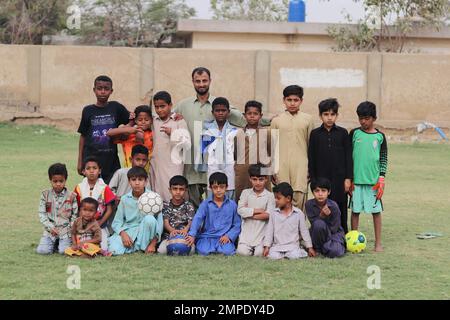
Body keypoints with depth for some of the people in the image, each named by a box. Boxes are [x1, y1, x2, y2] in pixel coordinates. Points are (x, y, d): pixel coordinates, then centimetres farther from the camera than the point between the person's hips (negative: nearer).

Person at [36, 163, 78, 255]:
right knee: (42, 250, -18)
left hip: (65, 230, -1)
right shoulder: (45, 195, 2)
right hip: (50, 230, 1)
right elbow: (42, 214, 1)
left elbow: (75, 215, 4)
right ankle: (54, 243, 14)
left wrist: (70, 228, -7)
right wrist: (50, 227, -9)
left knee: (64, 251, -21)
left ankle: (63, 243, 14)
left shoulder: (71, 196, 0)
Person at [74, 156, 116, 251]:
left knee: (103, 249, -18)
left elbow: (109, 210, -1)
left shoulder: (104, 188, -2)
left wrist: (100, 223, -10)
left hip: (100, 226, -1)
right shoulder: (79, 188, 4)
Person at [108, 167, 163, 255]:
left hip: (145, 234, 0)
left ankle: (144, 248, -14)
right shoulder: (125, 199, 3)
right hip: (128, 232, 0)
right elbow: (117, 222, 4)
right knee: (114, 251, -29)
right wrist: (123, 233, -18)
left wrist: (153, 244, -13)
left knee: (150, 219, -32)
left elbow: (159, 221, -6)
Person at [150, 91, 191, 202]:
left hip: (173, 165, -4)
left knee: (173, 196, -9)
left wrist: (172, 133, -21)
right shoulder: (153, 121, 11)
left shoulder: (179, 121, -2)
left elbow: (186, 143, -8)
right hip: (156, 166, 4)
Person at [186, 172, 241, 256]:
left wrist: (229, 236, -9)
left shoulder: (232, 205, 8)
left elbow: (237, 225, 9)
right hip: (207, 237, -1)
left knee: (228, 252, -29)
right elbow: (197, 219, -9)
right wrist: (192, 235, -24)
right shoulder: (205, 204, 4)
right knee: (204, 251, -29)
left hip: (224, 238, 1)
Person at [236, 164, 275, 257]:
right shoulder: (246, 193, 7)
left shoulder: (269, 195, 1)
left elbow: (268, 215, -10)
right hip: (247, 231, 1)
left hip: (262, 232, -1)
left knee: (259, 253, -17)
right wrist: (257, 210, -12)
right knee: (242, 252, -17)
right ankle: (249, 249, 17)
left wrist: (249, 213, -9)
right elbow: (240, 210, -7)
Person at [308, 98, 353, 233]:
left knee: (341, 211, 2)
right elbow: (311, 158, 6)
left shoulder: (342, 133, 4)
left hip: (339, 178, 0)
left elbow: (348, 156, 4)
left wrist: (348, 178, -1)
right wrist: (313, 180, 1)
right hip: (322, 178, 0)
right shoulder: (315, 134, 4)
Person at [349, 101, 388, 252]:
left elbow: (384, 159, 6)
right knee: (355, 210, 5)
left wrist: (381, 179, -3)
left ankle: (378, 243, 9)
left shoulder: (380, 136, 3)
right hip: (356, 179, 0)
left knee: (376, 211, 2)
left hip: (374, 180, 0)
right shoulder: (354, 133, 2)